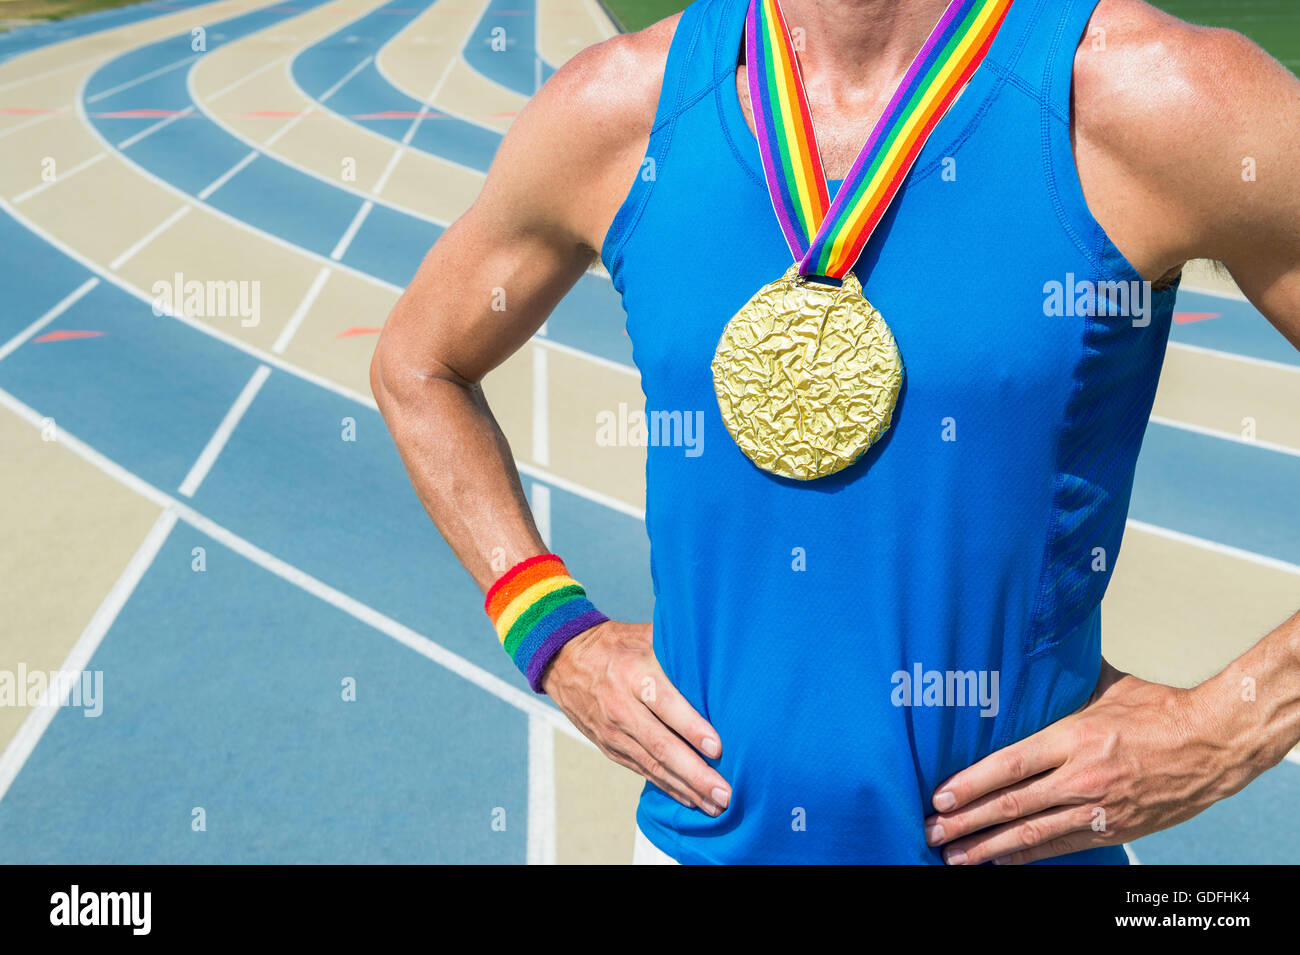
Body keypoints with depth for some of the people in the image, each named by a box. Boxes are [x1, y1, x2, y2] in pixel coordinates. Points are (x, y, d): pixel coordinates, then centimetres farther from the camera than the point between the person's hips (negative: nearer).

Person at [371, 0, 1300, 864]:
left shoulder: (1160, 98, -16)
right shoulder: (617, 113, -7)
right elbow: (416, 365, 8)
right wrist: (557, 640, -1)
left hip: (1020, 839, -2)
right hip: (704, 828, 3)